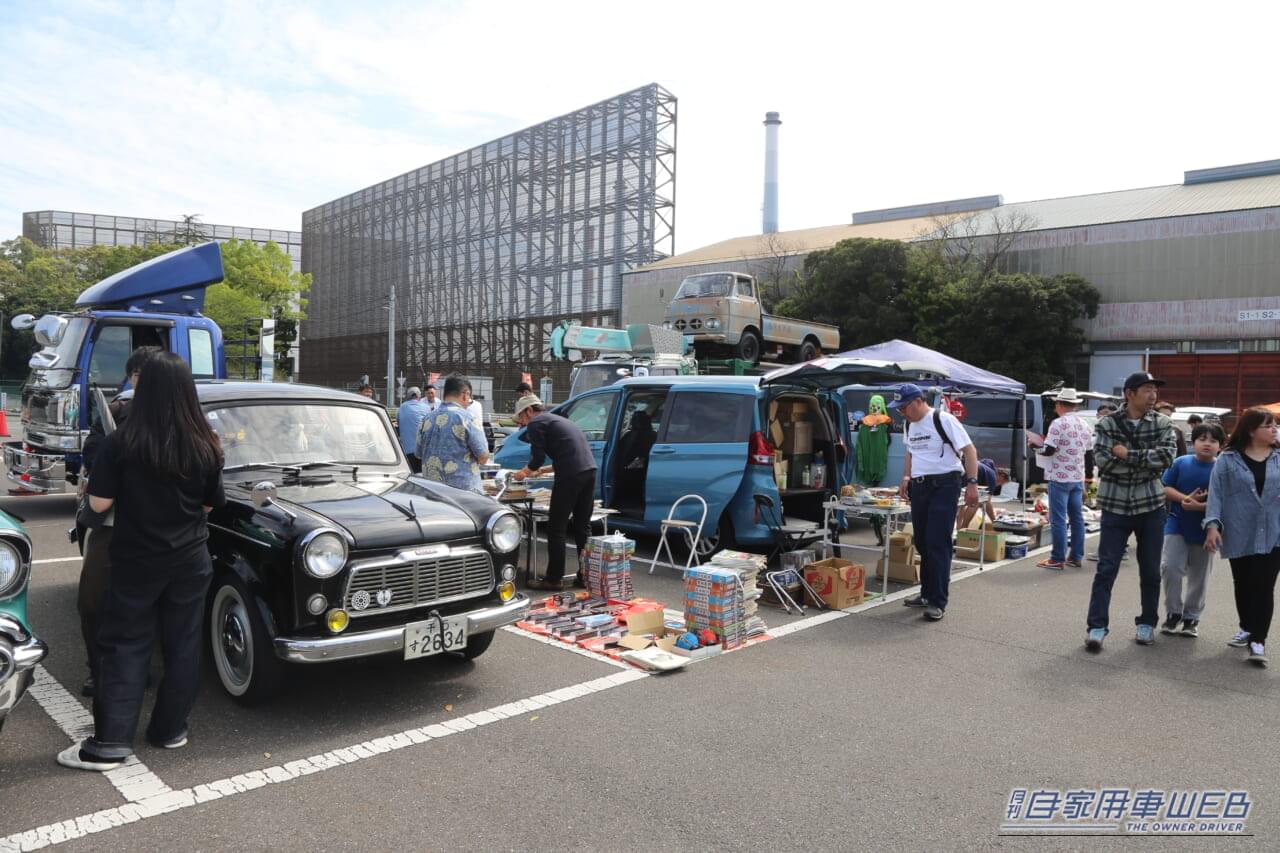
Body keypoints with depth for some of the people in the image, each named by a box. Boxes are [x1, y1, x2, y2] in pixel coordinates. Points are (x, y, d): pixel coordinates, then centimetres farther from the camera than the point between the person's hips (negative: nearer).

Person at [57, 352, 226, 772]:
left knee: (125, 646, 8)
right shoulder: (206, 446, -8)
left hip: (136, 562, -2)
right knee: (183, 645, 12)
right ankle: (170, 729, 23)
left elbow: (99, 503, -11)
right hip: (190, 561, 2)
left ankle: (111, 742, 7)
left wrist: (132, 491, 6)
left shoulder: (120, 443, -15)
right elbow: (209, 504, 3)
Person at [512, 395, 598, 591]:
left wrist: (524, 472, 15)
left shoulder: (536, 423, 1)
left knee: (556, 529, 1)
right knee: (582, 527, 15)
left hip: (570, 475, -8)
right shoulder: (559, 420, 28)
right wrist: (542, 470, 38)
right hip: (589, 470, 8)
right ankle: (585, 575, 18)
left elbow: (537, 459, -5)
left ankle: (554, 578, 5)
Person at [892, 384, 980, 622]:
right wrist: (907, 477, 14)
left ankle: (937, 602, -4)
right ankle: (927, 593, 25)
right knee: (922, 543, 13)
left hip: (944, 485, -8)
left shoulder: (943, 420, -12)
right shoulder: (910, 425, 13)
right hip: (919, 486, 8)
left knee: (937, 544, -9)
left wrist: (971, 484, -19)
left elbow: (969, 450, -13)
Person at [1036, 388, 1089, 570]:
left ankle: (1058, 559, -1)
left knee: (1058, 519, -3)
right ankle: (1076, 557, 17)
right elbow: (1087, 449, 15)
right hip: (1078, 477, 7)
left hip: (1060, 477, -7)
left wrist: (1036, 447, 1)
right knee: (1077, 518, 11)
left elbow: (1049, 450, -17)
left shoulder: (1058, 423, -13)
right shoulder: (1083, 425, 9)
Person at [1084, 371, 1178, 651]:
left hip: (1151, 506, 2)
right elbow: (1104, 461, -15)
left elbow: (1166, 456, -14)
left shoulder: (1162, 424, 2)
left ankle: (1147, 623, 26)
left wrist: (1127, 454, -17)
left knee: (1150, 571, 11)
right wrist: (1147, 465, -14)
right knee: (1106, 568, -3)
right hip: (1115, 506, -2)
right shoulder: (1107, 424, -3)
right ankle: (1096, 626, 1)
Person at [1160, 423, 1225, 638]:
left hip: (1204, 530, 0)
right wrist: (1185, 498, -19)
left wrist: (1199, 506, -23)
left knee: (1199, 577, 11)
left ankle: (1191, 617, 25)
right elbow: (1165, 488, -2)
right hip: (1177, 524, 0)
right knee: (1170, 567, -8)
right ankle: (1173, 612, 10)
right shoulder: (1180, 463, -2)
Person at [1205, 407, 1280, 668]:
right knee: (1243, 585, 15)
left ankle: (1258, 640, 2)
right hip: (1239, 535, 0)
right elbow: (1217, 493, -5)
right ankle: (1247, 628, 35)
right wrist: (1213, 524, -14)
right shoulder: (1228, 459, -1)